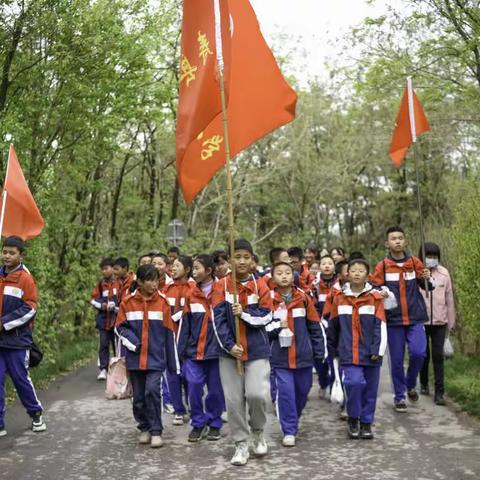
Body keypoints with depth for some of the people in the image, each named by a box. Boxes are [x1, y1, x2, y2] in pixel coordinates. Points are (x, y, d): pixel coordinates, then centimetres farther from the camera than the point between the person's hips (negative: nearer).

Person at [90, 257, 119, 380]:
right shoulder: (101, 284, 10)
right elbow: (94, 299, 12)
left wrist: (115, 306, -15)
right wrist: (102, 305, -6)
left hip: (117, 318, -3)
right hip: (103, 319, 3)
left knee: (117, 344, 6)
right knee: (103, 344, 1)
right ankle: (103, 369, 4)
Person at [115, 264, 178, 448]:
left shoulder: (162, 302, -3)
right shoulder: (128, 302, -3)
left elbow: (169, 333, 1)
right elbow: (120, 327, 5)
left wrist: (173, 362, 3)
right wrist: (132, 342, -14)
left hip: (156, 358, -2)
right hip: (135, 358, 2)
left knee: (152, 390, -15)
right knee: (139, 396, 9)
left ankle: (156, 431, -2)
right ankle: (144, 428, 29)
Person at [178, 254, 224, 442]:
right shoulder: (191, 294, 6)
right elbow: (185, 324, 8)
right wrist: (182, 349, 5)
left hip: (216, 349, -2)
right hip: (194, 350, 2)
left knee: (216, 389, 6)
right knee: (194, 386, -3)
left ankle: (214, 424, 22)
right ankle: (198, 423, 12)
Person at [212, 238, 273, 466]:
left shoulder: (260, 285, 0)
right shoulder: (221, 286, -2)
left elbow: (266, 317, -4)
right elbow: (218, 319, -8)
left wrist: (244, 313, -19)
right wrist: (229, 345, -17)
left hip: (257, 350, 0)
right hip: (230, 350, 1)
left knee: (257, 394, -13)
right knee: (233, 399, 1)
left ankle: (258, 432, 16)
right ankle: (241, 445, 16)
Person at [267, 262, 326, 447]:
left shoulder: (304, 298, 2)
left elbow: (316, 326, 7)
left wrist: (320, 351, 5)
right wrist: (277, 326, -17)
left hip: (303, 355, 3)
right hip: (281, 356, -2)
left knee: (303, 390, 13)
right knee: (285, 392, -7)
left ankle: (292, 420, 37)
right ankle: (289, 431, 4)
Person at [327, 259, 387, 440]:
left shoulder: (375, 297, -1)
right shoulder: (339, 298, 5)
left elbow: (381, 326, -3)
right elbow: (333, 326, 14)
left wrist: (378, 350, -9)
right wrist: (332, 349, 18)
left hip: (370, 353, 0)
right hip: (348, 352, 0)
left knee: (370, 389, 7)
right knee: (354, 382, -16)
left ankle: (366, 423, 24)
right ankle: (353, 419, 5)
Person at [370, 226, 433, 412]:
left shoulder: (415, 262, 4)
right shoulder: (382, 266, 0)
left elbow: (428, 287, 8)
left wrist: (427, 279, -14)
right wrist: (380, 293, -20)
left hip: (415, 318, 1)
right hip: (393, 320, 0)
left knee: (418, 352, -13)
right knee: (396, 360, 4)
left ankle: (411, 385, 15)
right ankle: (399, 397, 20)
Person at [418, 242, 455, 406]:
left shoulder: (444, 273, 1)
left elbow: (449, 299, 6)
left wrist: (451, 322, 8)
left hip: (440, 322, 1)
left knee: (438, 356, -2)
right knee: (424, 355, 13)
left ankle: (439, 392, 2)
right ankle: (424, 383, 35)